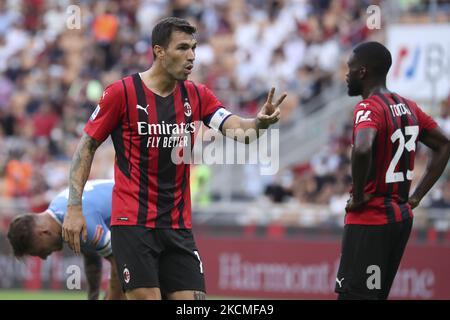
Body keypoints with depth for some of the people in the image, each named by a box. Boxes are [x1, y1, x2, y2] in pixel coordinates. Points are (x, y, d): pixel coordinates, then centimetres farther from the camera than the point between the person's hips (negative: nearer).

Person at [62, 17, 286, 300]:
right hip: (133, 222, -5)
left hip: (179, 224, 5)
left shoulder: (197, 95, 6)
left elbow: (237, 129, -7)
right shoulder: (122, 92, -6)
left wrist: (259, 123, -31)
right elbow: (87, 146, -1)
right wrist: (74, 207, -8)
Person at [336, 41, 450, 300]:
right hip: (402, 217, 9)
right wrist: (416, 198, 15)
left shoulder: (369, 108, -14)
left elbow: (363, 150, -34)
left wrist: (358, 196, -20)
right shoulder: (409, 108, 11)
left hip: (369, 221, -9)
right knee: (375, 294, 15)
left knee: (353, 295, -9)